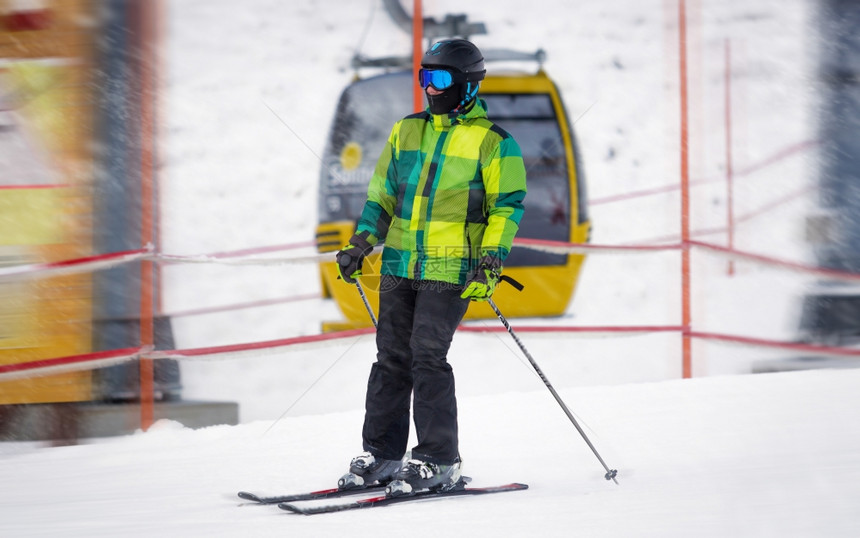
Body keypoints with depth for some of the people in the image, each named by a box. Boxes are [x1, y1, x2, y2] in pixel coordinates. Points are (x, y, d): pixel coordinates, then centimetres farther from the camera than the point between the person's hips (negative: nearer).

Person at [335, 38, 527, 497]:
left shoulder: (492, 142, -1)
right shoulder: (407, 132, 15)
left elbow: (507, 205, -3)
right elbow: (382, 194, 22)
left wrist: (492, 258, -16)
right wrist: (361, 243, 12)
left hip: (450, 270, -6)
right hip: (399, 266, 6)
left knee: (427, 357, -13)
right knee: (392, 358, 6)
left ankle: (439, 462, -7)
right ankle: (381, 455, 12)